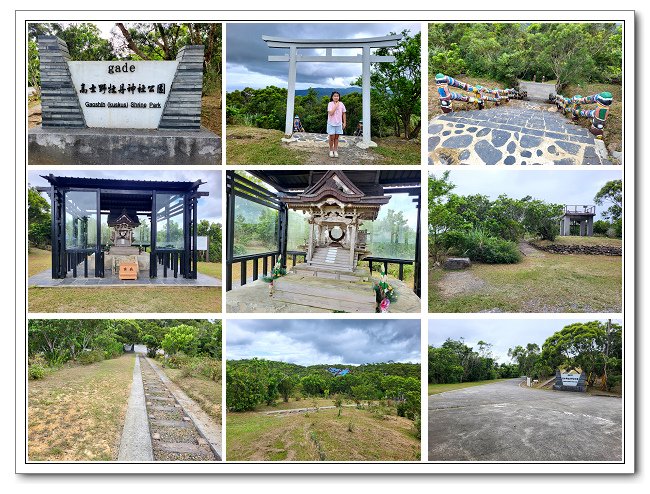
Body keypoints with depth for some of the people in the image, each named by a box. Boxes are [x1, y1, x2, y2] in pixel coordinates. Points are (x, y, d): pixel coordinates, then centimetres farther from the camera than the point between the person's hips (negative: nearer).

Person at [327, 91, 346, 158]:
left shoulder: (341, 104, 0)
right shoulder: (330, 104, -9)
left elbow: (343, 114, 8)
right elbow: (331, 113, -22)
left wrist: (344, 123, 6)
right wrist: (336, 105, -20)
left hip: (339, 123, 3)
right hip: (331, 123, -3)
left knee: (336, 137, 9)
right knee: (332, 137, 0)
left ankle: (335, 151, 17)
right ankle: (331, 150, 15)